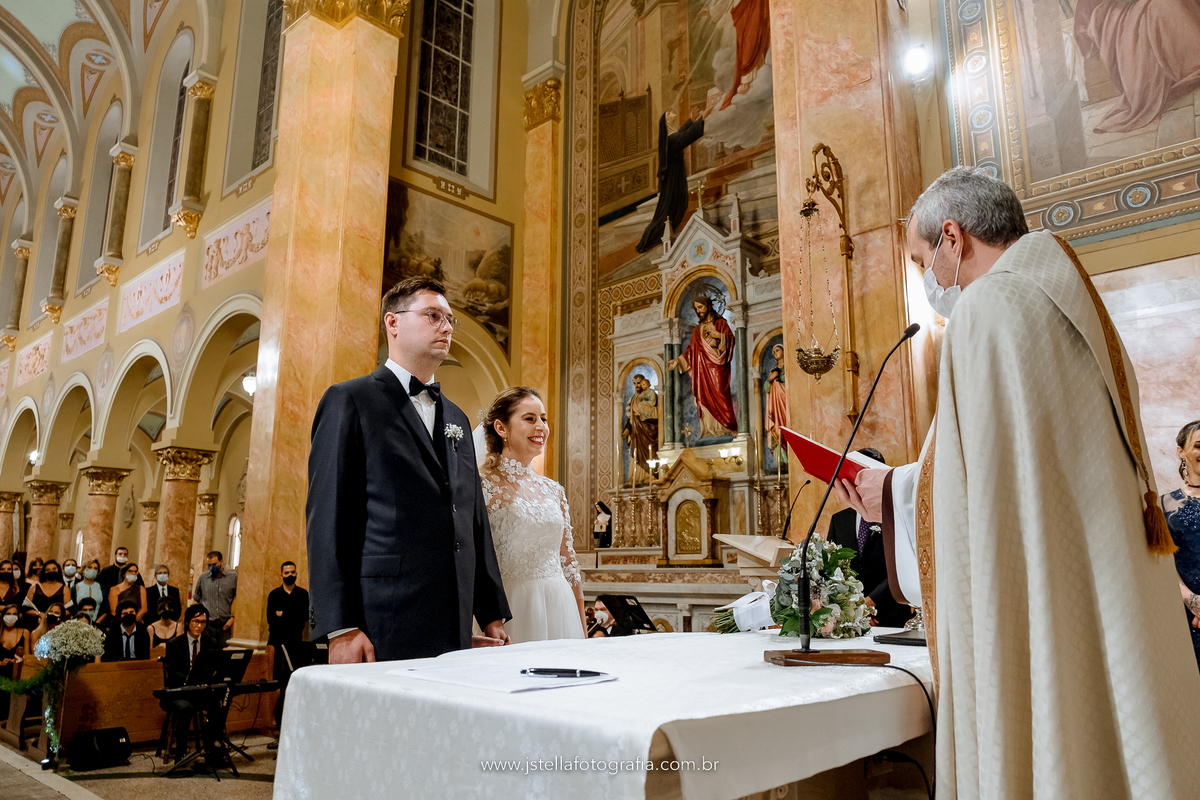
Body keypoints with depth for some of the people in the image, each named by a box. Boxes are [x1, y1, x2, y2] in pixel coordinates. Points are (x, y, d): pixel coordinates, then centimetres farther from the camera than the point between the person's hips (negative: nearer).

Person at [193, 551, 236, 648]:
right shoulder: (203, 577, 9)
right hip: (207, 624, 1)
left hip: (224, 625, -1)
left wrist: (232, 617, -2)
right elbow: (195, 599, 15)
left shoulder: (233, 577, 4)